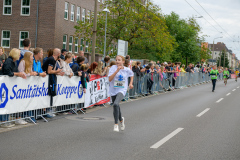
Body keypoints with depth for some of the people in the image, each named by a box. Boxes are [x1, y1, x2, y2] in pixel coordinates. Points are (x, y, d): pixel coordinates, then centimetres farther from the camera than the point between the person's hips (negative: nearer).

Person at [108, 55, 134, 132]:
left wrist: (131, 83, 10)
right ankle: (121, 120, 47)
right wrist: (117, 71, -26)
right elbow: (110, 79, -20)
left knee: (116, 104, -28)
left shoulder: (127, 70, -3)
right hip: (113, 90, 2)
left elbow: (131, 75, 21)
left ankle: (116, 124, -22)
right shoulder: (113, 68, -8)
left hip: (122, 90, -2)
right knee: (116, 107, 16)